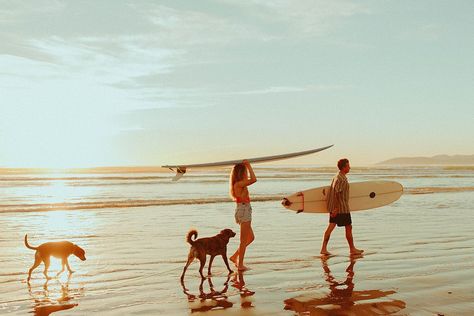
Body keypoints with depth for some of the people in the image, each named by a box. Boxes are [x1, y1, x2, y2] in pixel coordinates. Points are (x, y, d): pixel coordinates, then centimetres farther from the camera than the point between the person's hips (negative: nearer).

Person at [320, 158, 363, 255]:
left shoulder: (336, 177, 14)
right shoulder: (342, 179, -17)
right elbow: (336, 193, -25)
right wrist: (336, 208, -25)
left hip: (334, 208, 9)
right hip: (342, 208, -9)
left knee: (331, 227, 5)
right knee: (348, 228, 4)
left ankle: (324, 248, 1)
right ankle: (352, 249, 15)